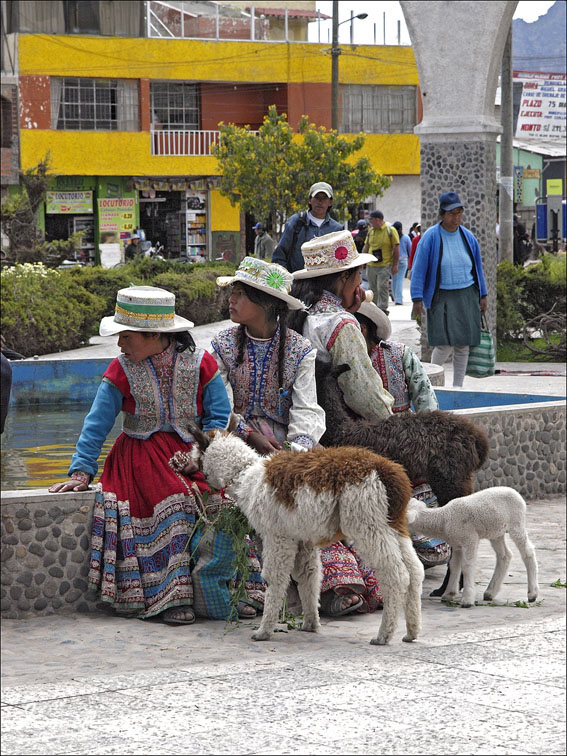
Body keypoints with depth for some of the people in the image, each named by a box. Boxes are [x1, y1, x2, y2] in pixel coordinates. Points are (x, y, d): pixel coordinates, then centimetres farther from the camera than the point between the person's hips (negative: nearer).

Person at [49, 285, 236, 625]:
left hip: (193, 454, 1)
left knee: (218, 503, -28)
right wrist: (82, 471, -3)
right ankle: (172, 598, -27)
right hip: (142, 454, 0)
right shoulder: (123, 370, 1)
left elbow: (220, 415, 1)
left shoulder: (200, 363, -1)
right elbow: (97, 424, 4)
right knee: (172, 500, -31)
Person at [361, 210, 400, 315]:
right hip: (371, 266, 5)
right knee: (373, 289, 9)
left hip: (385, 265, -5)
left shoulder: (390, 230, -5)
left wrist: (395, 265, -8)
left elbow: (396, 248, -5)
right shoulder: (371, 231, 11)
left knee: (382, 288, -12)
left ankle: (383, 309, -9)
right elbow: (366, 247, 18)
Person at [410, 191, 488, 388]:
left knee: (463, 346, 5)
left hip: (467, 296, 4)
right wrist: (417, 299, -12)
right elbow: (418, 269, -6)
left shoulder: (468, 237, 6)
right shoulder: (430, 237, -7)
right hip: (441, 297, -4)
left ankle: (458, 387, 15)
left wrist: (482, 295, 14)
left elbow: (477, 267, 16)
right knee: (444, 345, -12)